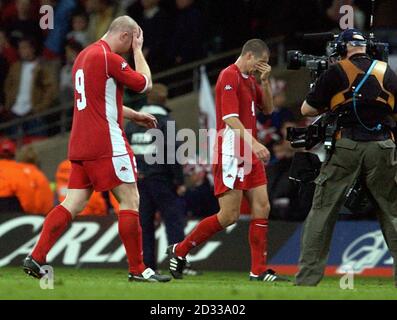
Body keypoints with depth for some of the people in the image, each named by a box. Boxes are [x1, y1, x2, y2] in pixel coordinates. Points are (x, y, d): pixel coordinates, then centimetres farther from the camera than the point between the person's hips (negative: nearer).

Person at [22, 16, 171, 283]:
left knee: (73, 205, 7)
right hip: (106, 144, -9)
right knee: (130, 201, -2)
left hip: (81, 145, 9)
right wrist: (138, 50, 8)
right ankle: (138, 270, -1)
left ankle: (36, 258, -2)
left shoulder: (85, 55, 17)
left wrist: (134, 115, 29)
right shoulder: (109, 58, -12)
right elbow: (145, 83, -3)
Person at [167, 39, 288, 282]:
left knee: (262, 208, 1)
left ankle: (259, 270, 3)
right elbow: (230, 118, -21)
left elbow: (268, 109, 20)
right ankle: (179, 251, 6)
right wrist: (253, 143, -30)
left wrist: (266, 81, 5)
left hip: (250, 155, 9)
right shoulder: (230, 76, -12)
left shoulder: (250, 79, 16)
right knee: (229, 216, -8)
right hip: (231, 154, -9)